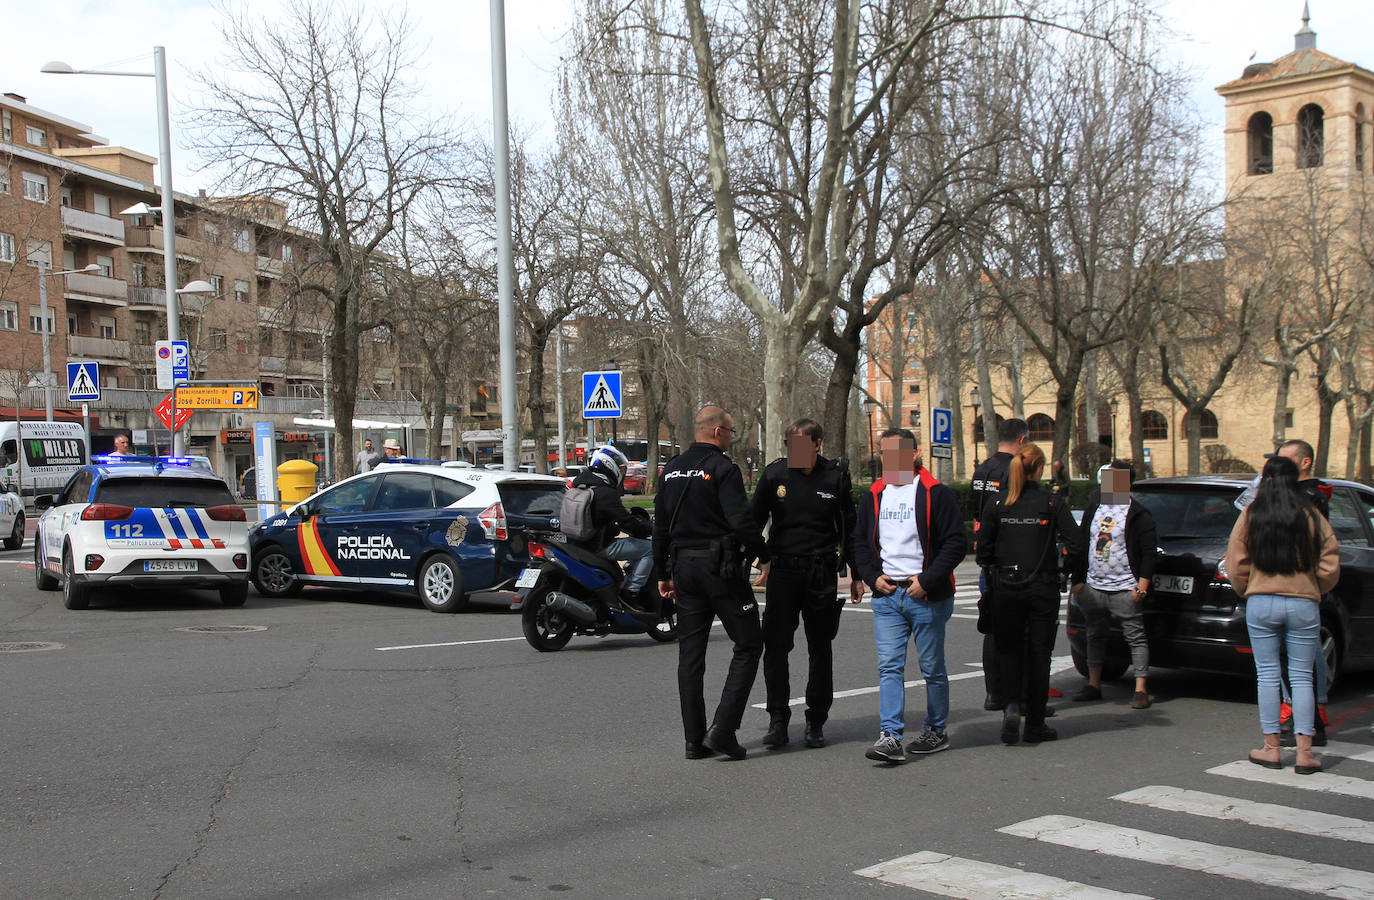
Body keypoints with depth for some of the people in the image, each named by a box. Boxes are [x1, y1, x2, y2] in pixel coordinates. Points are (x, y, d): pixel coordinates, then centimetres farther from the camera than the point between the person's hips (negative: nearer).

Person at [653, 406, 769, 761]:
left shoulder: (672, 470, 12)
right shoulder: (722, 468, -11)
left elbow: (660, 527, 16)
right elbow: (741, 520, -19)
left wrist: (663, 573, 22)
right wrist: (764, 555, -4)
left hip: (684, 568, 7)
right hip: (722, 568, -7)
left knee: (690, 653, 9)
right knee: (748, 645, 3)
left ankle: (694, 740, 11)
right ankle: (723, 728, -6)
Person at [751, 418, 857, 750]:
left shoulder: (836, 476, 0)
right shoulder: (774, 474, 0)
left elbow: (849, 528, 8)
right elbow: (755, 521, 6)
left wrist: (855, 573, 8)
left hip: (822, 573, 0)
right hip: (783, 570, 0)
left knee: (820, 650, 8)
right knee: (775, 647, -4)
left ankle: (816, 722, 19)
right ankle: (778, 720, 7)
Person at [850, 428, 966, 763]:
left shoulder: (935, 494, -4)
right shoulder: (874, 496, 11)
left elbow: (956, 542, -8)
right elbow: (859, 541, 18)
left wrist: (927, 580, -14)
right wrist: (872, 576, 1)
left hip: (927, 597, -4)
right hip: (885, 596, 4)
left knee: (932, 668, 7)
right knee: (889, 666, -5)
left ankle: (937, 731, 23)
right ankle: (890, 736, -8)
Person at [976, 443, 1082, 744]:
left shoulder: (998, 504, -1)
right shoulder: (1052, 502, -6)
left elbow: (982, 547, -1)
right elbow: (1074, 542, -11)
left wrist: (992, 577, 12)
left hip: (1005, 587, 1)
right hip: (1043, 589, -1)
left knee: (1009, 649, 14)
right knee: (1038, 652, 8)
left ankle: (1010, 705, -10)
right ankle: (1035, 725, 13)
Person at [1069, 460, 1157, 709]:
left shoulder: (1138, 515, -5)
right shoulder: (1094, 508, 12)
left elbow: (1149, 553, -7)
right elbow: (1081, 545, 15)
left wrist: (1142, 586, -14)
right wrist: (1077, 580, 11)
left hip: (1124, 588, -6)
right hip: (1093, 586, 6)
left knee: (1136, 637, -3)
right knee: (1095, 636, 13)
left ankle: (1141, 690, 0)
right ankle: (1094, 685, 23)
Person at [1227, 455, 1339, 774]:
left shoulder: (1251, 515, -2)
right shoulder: (1311, 517, -2)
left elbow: (1235, 564, 1)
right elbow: (1330, 566, -1)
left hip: (1261, 603, 0)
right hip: (1303, 604, 0)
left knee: (1267, 675, 7)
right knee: (1302, 677, 5)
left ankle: (1271, 748, 10)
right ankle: (1304, 753, 3)